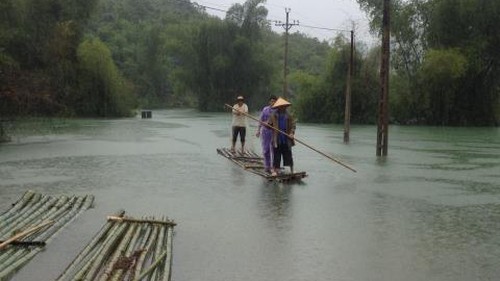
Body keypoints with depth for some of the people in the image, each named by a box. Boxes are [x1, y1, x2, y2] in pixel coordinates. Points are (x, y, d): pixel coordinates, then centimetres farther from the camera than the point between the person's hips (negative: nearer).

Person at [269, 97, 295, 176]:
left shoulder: (289, 116, 5)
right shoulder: (274, 115, 3)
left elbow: (293, 125, 4)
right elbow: (269, 125, 5)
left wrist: (292, 133, -12)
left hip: (287, 140, 1)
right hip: (277, 140, -1)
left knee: (288, 155, 6)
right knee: (276, 155, 3)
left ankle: (292, 170, 16)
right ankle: (275, 170, 11)